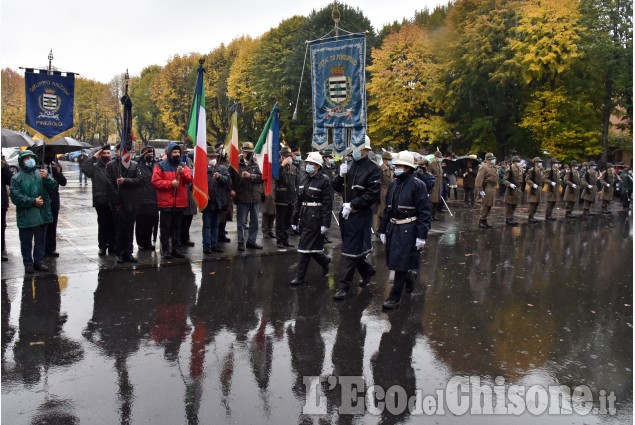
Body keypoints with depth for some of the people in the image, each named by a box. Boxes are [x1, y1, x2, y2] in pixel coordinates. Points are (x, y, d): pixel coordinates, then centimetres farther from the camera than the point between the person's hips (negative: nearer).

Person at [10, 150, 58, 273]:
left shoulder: (41, 173, 6)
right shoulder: (16, 178, -2)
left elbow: (54, 187, -2)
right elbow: (16, 197, -9)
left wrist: (46, 178, -19)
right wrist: (33, 201, -16)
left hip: (42, 214, 3)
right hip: (25, 216, -2)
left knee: (40, 240, 12)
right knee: (26, 241, 7)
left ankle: (39, 261, 23)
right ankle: (28, 263, 18)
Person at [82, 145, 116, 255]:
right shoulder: (95, 167, 3)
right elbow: (85, 169, -16)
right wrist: (93, 157, -12)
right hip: (101, 201, -1)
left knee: (113, 224, 8)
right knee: (102, 224, 6)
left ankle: (112, 245, 19)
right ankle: (102, 246, 16)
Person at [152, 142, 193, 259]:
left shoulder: (183, 166, 11)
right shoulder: (160, 166, -1)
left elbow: (190, 179, -1)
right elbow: (155, 181, -9)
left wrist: (183, 172, -19)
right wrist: (170, 183, -16)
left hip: (180, 202, 4)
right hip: (166, 202, -4)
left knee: (177, 227, 10)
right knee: (165, 227, 1)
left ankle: (175, 249, 18)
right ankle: (165, 250, 7)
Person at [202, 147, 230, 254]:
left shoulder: (222, 168, 9)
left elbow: (228, 180, -5)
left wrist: (220, 177, -21)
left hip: (219, 201, 4)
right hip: (207, 201, -3)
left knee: (215, 224, 14)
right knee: (207, 224, 5)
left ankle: (214, 244, 22)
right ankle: (206, 245, 11)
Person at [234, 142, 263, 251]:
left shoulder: (255, 164, 8)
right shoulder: (237, 164, -3)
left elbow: (261, 177, -2)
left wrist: (250, 176, -13)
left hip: (255, 197, 4)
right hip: (242, 197, -4)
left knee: (254, 221, 12)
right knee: (241, 222, 4)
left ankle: (251, 241, 23)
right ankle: (241, 242, 13)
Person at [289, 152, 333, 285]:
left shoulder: (324, 180, -10)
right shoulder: (305, 179, 10)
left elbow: (327, 204, -13)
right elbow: (298, 200, 13)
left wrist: (326, 224, -16)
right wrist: (295, 219, 13)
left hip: (315, 219, -7)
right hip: (304, 218, 7)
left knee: (306, 247, -4)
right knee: (312, 245, 14)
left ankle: (300, 277, 6)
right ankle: (324, 260, 41)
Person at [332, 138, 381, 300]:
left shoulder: (373, 169, -10)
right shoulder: (349, 165, 9)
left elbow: (372, 194, -16)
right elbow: (336, 187, 10)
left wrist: (352, 205, -18)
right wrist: (341, 175, -10)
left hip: (360, 215, -7)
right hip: (345, 213, 7)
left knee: (350, 250, -4)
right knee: (355, 247, 18)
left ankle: (343, 286, 2)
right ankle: (367, 270, 40)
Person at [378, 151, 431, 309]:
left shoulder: (417, 185, -9)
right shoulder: (393, 184, 11)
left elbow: (424, 212, -11)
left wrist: (421, 236, -15)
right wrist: (382, 230, 14)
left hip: (408, 230, -6)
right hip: (393, 227, 6)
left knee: (400, 264, -6)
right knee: (395, 262, 14)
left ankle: (394, 298, 3)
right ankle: (410, 277, 43)